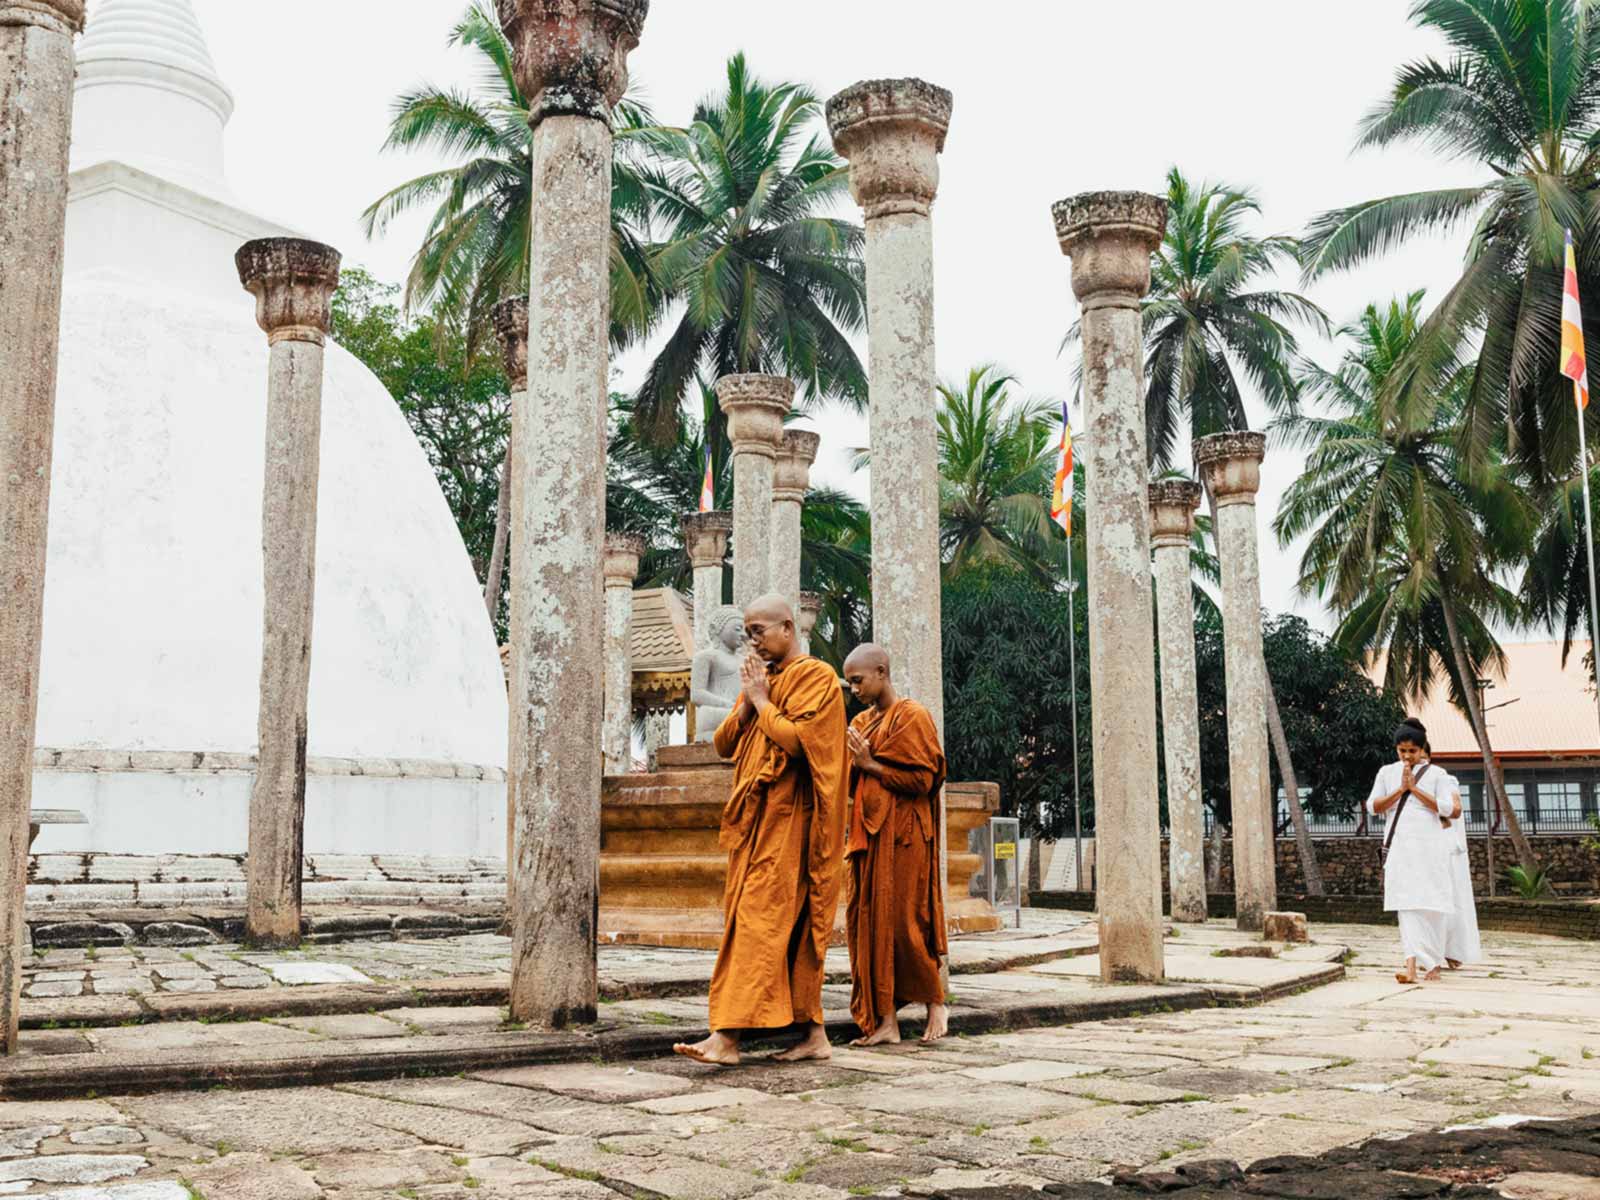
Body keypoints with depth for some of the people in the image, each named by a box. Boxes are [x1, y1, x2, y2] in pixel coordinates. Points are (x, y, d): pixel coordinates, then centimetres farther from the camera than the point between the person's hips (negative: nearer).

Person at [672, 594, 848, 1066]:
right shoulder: (760, 679, 19)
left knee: (760, 921, -13)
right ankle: (814, 1033, 12)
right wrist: (747, 704, -1)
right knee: (793, 929, 8)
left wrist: (762, 702, -8)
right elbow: (723, 744, 14)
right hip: (754, 819, 9)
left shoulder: (816, 678, -6)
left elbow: (797, 739, -20)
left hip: (787, 821, -9)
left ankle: (727, 1036, -17)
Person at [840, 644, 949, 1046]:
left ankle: (935, 1002, 14)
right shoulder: (862, 722, 16)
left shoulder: (912, 716, -6)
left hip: (901, 836, -8)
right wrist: (853, 764, -1)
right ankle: (885, 1021, 5)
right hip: (867, 833, 8)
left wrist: (871, 765, -12)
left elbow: (923, 779, -13)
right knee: (867, 923, 2)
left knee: (902, 921, -5)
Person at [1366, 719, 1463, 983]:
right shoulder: (1387, 773, 11)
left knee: (1432, 906, 2)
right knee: (1407, 906, -9)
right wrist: (1400, 790, -8)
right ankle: (1412, 965, -18)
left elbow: (1450, 808, -9)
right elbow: (1373, 806, 4)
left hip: (1430, 848, -1)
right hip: (1400, 849, 2)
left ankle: (1433, 962, 19)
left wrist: (1415, 788, -11)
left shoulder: (1436, 775, 2)